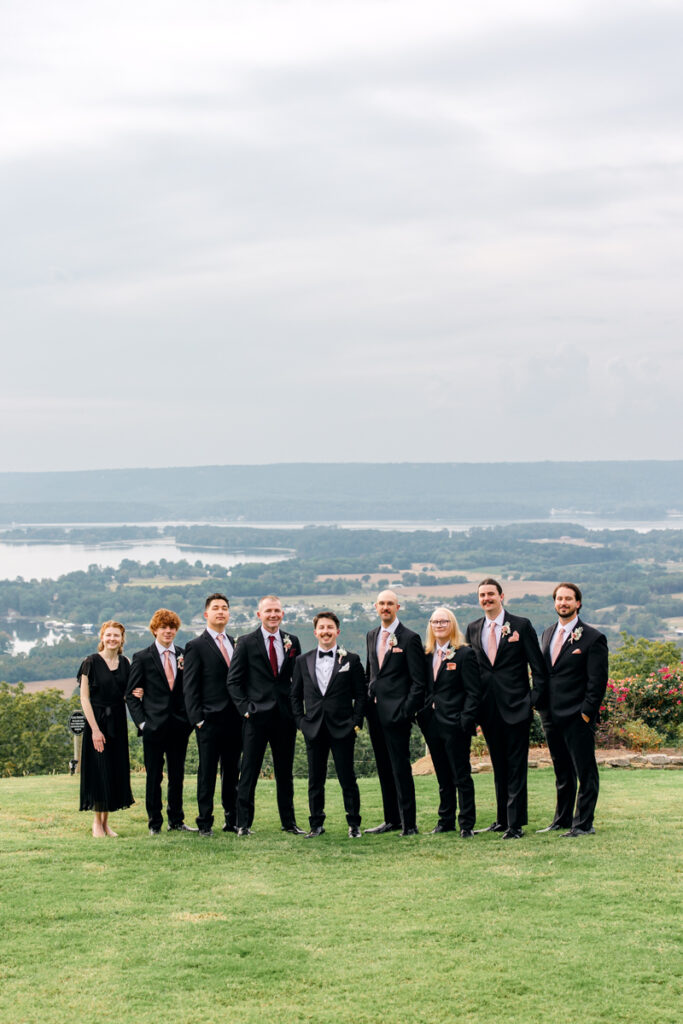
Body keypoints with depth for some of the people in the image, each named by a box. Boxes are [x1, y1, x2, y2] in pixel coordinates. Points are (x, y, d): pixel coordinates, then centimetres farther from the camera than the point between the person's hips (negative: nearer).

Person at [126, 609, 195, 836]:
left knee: (177, 775, 9)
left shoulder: (184, 656, 9)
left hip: (179, 724, 3)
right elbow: (131, 694, 1)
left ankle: (176, 821, 19)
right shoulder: (142, 658, 1)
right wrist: (141, 721, -8)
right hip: (154, 725, -3)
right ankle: (154, 823, 10)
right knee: (154, 776, 1)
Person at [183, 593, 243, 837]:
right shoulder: (196, 647, -2)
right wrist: (197, 719, -11)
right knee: (207, 773, -1)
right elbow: (190, 689, -5)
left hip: (234, 719, 5)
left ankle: (232, 821, 17)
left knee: (232, 772, 10)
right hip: (210, 721, -5)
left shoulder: (235, 643, 14)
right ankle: (205, 823, 5)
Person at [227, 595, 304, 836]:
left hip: (285, 716, 3)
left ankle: (289, 822, 19)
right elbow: (233, 681, -1)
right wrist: (245, 707, -10)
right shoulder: (247, 643, -1)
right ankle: (243, 823, 5)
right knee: (249, 772, -1)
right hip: (257, 716, -3)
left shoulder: (292, 642, 9)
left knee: (285, 772, 11)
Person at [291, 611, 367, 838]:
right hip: (313, 728, 2)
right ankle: (316, 824, 16)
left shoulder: (351, 660, 2)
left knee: (347, 779, 1)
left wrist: (357, 722, -5)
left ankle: (354, 824, 10)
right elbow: (295, 695, 13)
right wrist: (301, 721, 3)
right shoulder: (303, 661, 9)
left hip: (342, 728, -2)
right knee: (315, 781, 7)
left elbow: (361, 694, 3)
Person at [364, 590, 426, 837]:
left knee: (401, 769, -6)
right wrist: (367, 700, 10)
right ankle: (391, 819, 20)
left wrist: (407, 711, -15)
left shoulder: (409, 638, -7)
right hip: (375, 712, 7)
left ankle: (409, 823, -2)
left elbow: (418, 681, -8)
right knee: (384, 769, 12)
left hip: (396, 712, -7)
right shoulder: (372, 636, 14)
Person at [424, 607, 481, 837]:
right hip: (434, 723, 6)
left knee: (461, 775, -2)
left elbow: (473, 692, -9)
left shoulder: (465, 654, -6)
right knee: (443, 777, 12)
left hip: (455, 724, -6)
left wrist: (466, 721, -16)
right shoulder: (427, 655, 11)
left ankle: (467, 824, 3)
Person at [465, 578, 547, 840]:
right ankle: (503, 818, 21)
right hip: (488, 708, 4)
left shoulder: (521, 625, -2)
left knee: (516, 767, -3)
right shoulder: (473, 629, 10)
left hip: (515, 707, -4)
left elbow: (537, 666, -2)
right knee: (498, 766, 12)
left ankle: (516, 824, -2)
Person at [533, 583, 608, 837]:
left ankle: (583, 824, 5)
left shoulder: (593, 638, -7)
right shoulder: (548, 634, 14)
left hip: (577, 716, -6)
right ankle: (562, 819, 24)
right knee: (562, 771, 15)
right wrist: (537, 700, 5)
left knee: (585, 772, -1)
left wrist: (587, 712, -14)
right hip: (551, 715, 6)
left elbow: (598, 681, -9)